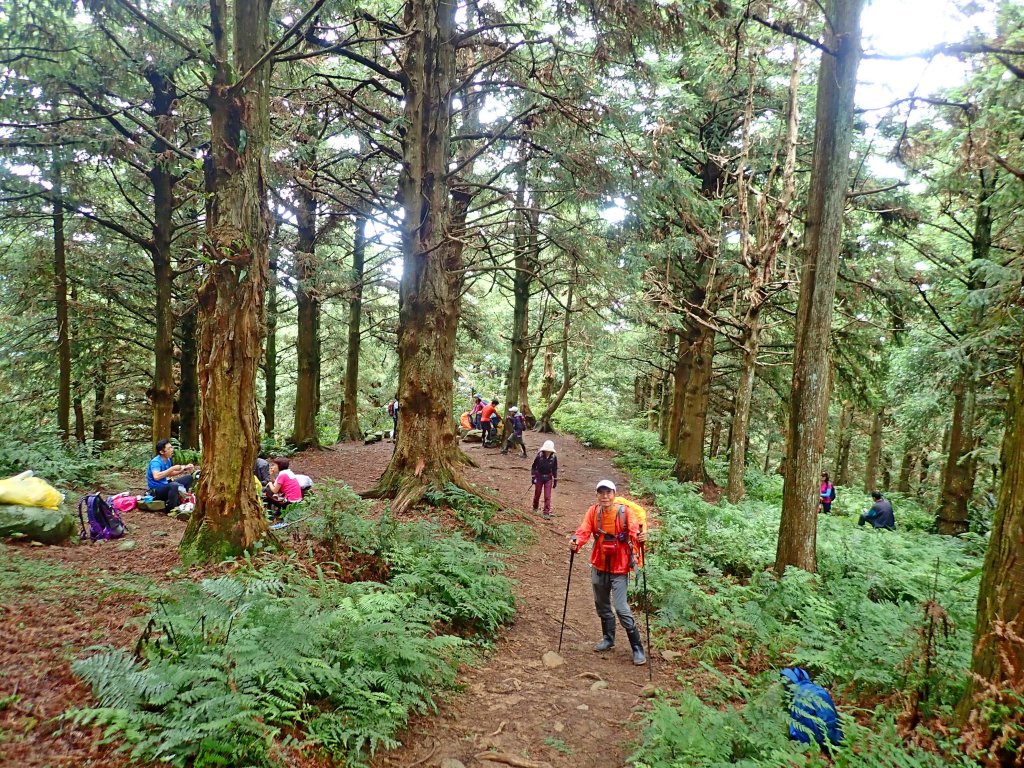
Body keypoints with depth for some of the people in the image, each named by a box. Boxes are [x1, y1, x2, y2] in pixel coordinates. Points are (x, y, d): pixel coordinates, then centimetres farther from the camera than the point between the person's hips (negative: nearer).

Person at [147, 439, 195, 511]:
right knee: (174, 485, -38)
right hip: (156, 490, -9)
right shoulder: (155, 462, -23)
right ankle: (171, 510, -20)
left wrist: (184, 469, 6)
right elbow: (156, 476, -42)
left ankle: (179, 501, 8)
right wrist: (173, 468, -34)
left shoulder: (167, 460, 3)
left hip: (165, 486, 9)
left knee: (189, 478, 11)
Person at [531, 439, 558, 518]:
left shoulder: (554, 457, -9)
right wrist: (533, 477, -6)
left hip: (548, 478, 1)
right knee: (537, 494, 14)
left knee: (547, 496, -4)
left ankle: (546, 513, 0)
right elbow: (534, 467, -5)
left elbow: (555, 469, 2)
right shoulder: (539, 456, -16)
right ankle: (535, 508, 40)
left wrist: (555, 480, 4)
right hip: (539, 477, -1)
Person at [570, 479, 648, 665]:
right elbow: (584, 530, -15)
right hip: (599, 566, 5)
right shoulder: (593, 512, -4)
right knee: (601, 605, 18)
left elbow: (635, 530, -28)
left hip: (619, 568, -5)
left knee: (621, 607, -11)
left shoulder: (625, 511, -14)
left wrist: (640, 538, -51)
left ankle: (637, 648, 4)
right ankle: (608, 638, 40)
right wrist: (576, 542, -37)